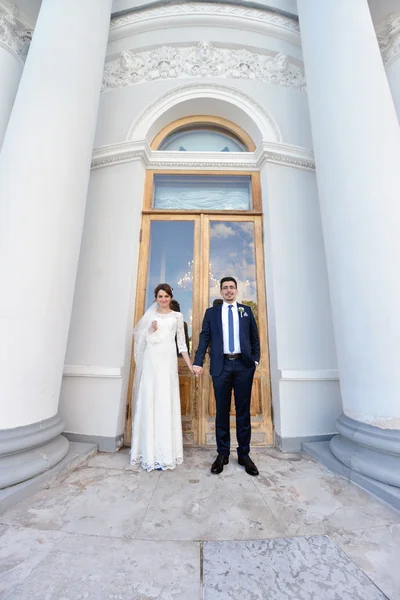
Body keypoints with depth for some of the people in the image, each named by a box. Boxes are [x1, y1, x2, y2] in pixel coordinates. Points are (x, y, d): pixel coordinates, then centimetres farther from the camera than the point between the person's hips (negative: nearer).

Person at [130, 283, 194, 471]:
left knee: (166, 404, 1)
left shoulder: (177, 316, 8)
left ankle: (165, 453, 14)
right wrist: (150, 331, -7)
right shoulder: (149, 315, 11)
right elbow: (141, 340, 13)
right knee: (149, 404, 2)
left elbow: (182, 342, 6)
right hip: (151, 361, 1)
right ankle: (150, 452, 15)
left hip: (167, 361, -1)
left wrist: (190, 365, 0)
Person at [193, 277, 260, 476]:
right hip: (221, 365, 0)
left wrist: (255, 360, 0)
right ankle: (222, 454, 24)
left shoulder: (246, 311, 12)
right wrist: (198, 362, -8)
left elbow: (255, 338, 11)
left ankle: (244, 454, 24)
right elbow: (204, 338, 2)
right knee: (222, 410, 9)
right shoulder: (211, 312, 9)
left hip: (244, 365, 1)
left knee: (243, 410, 9)